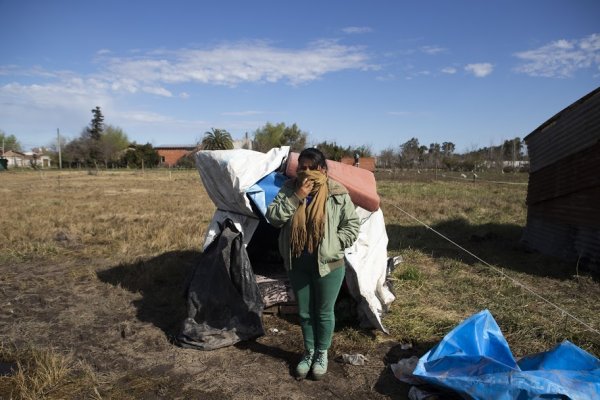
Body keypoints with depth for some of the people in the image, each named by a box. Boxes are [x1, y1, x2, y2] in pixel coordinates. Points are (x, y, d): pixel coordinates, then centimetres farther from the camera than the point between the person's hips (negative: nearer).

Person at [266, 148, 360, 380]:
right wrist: (296, 197, -20)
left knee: (324, 312, 13)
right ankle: (309, 352, 40)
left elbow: (352, 225, -2)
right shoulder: (289, 190, -3)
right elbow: (273, 217, -12)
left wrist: (333, 245, -12)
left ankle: (322, 353, 36)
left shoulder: (337, 193, -10)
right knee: (304, 312, 17)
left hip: (328, 264, -2)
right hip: (297, 264, 3)